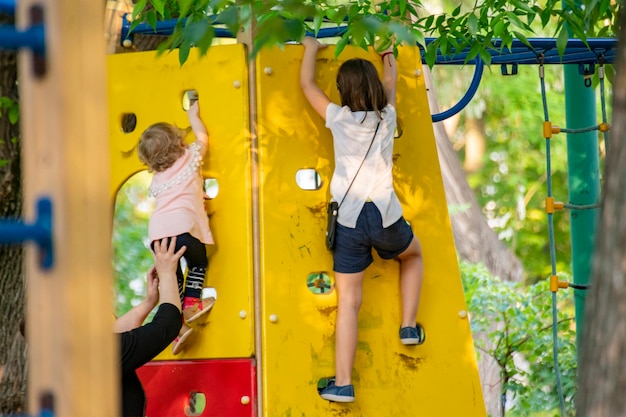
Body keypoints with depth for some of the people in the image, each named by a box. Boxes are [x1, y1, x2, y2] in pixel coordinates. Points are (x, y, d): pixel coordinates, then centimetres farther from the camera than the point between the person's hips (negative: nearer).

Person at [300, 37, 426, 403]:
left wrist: (312, 48, 32)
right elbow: (390, 86, 31)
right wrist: (389, 60, 50)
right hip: (386, 219, 1)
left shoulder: (339, 118, 1)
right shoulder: (387, 118, 8)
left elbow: (307, 84, 16)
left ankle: (343, 384, -5)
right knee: (414, 254, 35)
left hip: (349, 223, -1)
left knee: (348, 303, 0)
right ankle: (409, 326, 26)